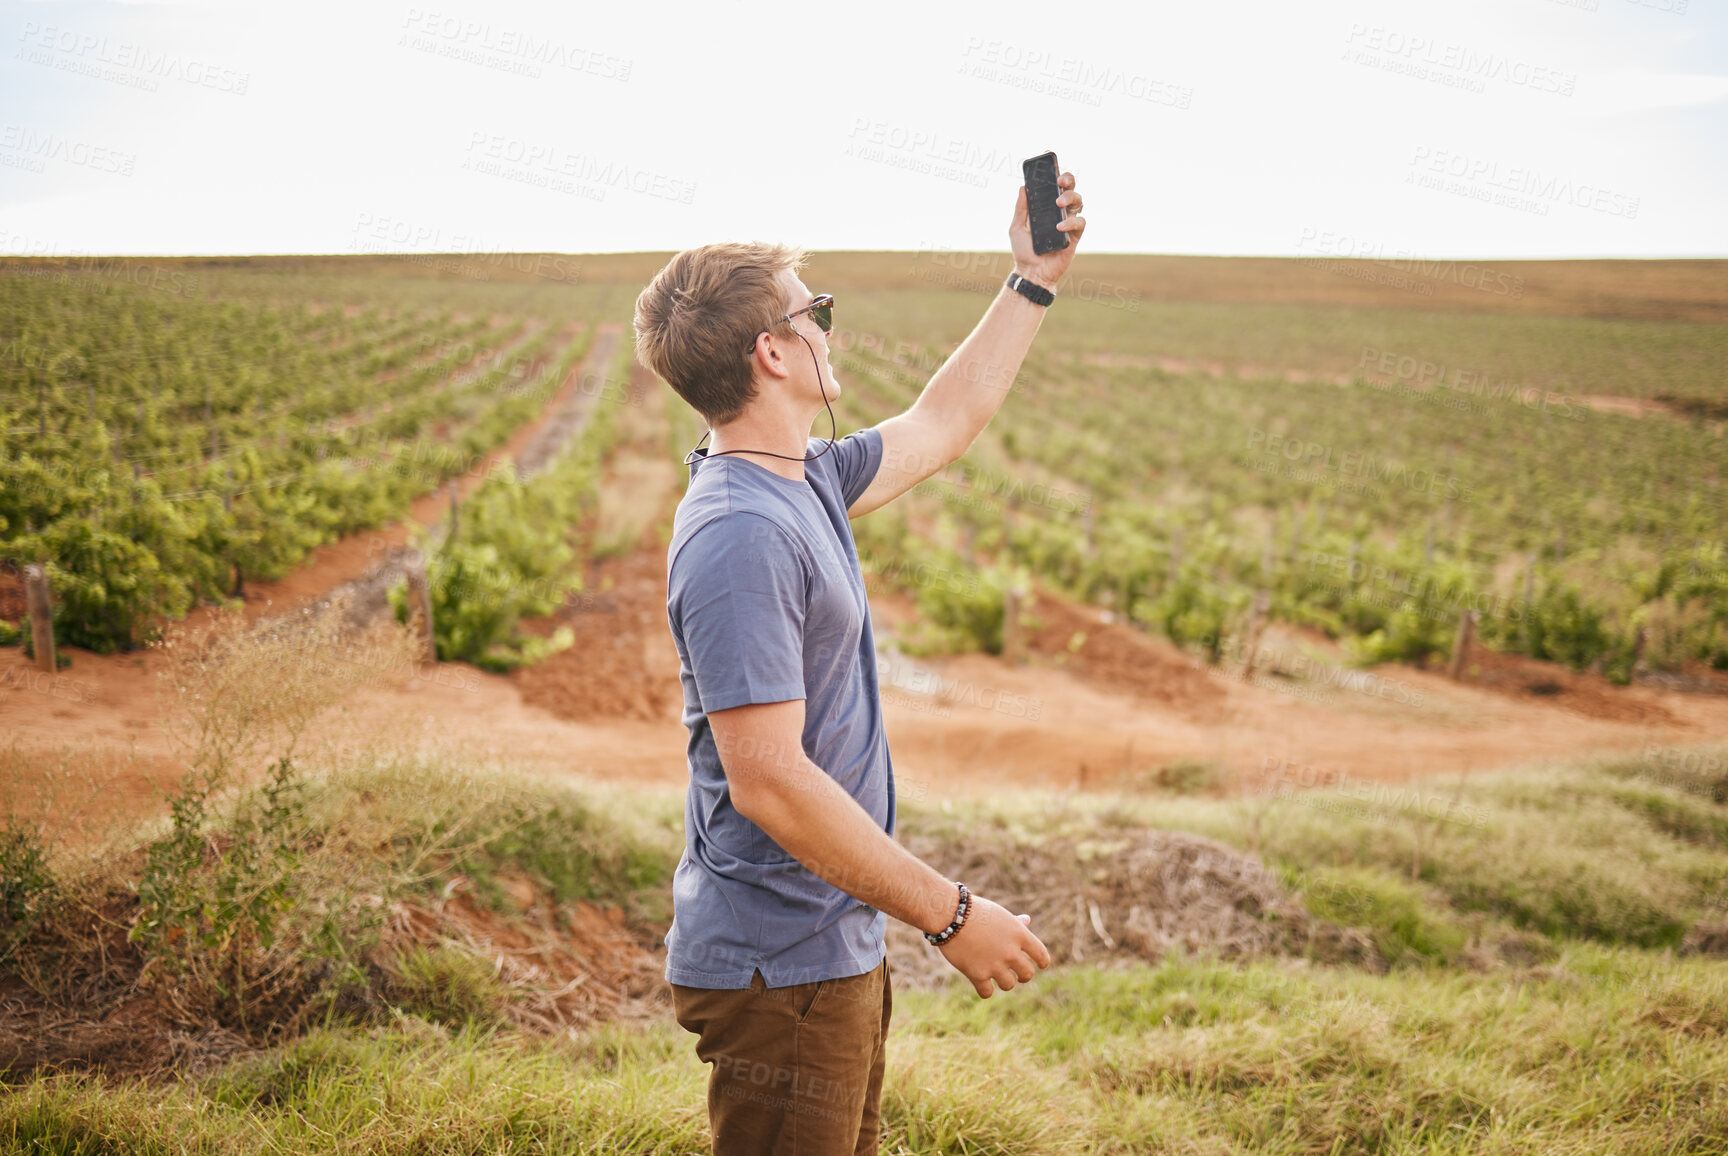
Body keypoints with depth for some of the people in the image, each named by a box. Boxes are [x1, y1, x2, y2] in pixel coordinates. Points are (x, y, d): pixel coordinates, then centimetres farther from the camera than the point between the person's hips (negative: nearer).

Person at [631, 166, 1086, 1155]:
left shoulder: (807, 481, 7)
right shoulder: (741, 536, -24)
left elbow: (942, 427, 25)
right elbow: (768, 781, -27)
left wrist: (1033, 284, 25)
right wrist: (951, 915, -23)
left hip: (835, 948, 10)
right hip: (779, 970, -10)